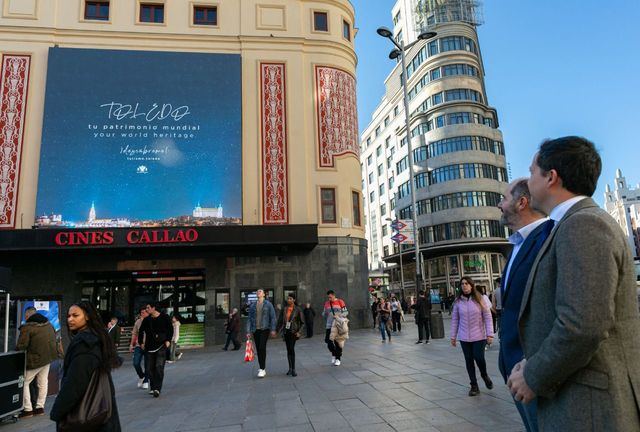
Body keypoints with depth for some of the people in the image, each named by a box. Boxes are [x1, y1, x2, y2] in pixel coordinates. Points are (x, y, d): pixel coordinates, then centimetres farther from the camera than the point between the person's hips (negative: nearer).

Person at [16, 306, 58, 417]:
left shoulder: (27, 327, -16)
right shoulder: (49, 324, 6)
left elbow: (21, 346, -18)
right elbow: (54, 340, 13)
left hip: (35, 359, -7)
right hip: (49, 358, 7)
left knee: (24, 382, 8)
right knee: (43, 383, 15)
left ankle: (28, 409, 9)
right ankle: (40, 407, 22)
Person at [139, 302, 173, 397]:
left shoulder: (164, 317, -2)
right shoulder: (147, 320, 6)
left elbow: (170, 329, 2)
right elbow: (141, 331, 18)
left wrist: (168, 340, -8)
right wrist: (142, 342, 13)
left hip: (162, 345, -4)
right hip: (150, 346, 4)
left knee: (159, 366, -13)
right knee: (150, 368, 5)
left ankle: (157, 388, -14)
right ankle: (153, 387, 19)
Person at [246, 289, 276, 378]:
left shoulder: (268, 304, 0)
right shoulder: (252, 306, 9)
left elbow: (273, 317, -2)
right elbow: (249, 319, 9)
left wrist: (273, 329, -8)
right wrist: (248, 331, 3)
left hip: (265, 329, -4)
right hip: (255, 330, 4)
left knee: (262, 347, -14)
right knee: (258, 349, 6)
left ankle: (262, 369, -9)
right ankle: (262, 368, 18)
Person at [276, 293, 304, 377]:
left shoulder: (297, 309, -4)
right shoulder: (284, 309, 4)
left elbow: (302, 322, 1)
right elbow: (280, 320, 10)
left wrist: (299, 332, -8)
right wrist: (277, 330, 3)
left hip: (293, 331, -4)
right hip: (286, 331, 4)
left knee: (292, 348, -13)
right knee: (288, 349, 8)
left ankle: (293, 369, -7)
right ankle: (290, 368, 17)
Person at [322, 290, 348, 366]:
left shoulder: (340, 302, -3)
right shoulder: (326, 303, 8)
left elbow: (346, 312, -2)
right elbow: (324, 314, 16)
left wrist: (338, 315, -18)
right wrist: (325, 314, -8)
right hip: (329, 325, 3)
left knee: (338, 342, 2)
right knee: (328, 340, -4)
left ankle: (338, 358, 16)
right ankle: (334, 354, 22)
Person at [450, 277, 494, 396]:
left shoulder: (480, 299, -5)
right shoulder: (458, 301, 0)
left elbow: (487, 317, -4)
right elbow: (454, 320, 5)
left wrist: (489, 334, -10)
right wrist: (453, 336, 5)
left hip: (479, 336, -2)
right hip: (464, 337, 2)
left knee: (479, 358, -6)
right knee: (469, 361, 6)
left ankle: (484, 375, 27)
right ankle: (474, 386, 20)